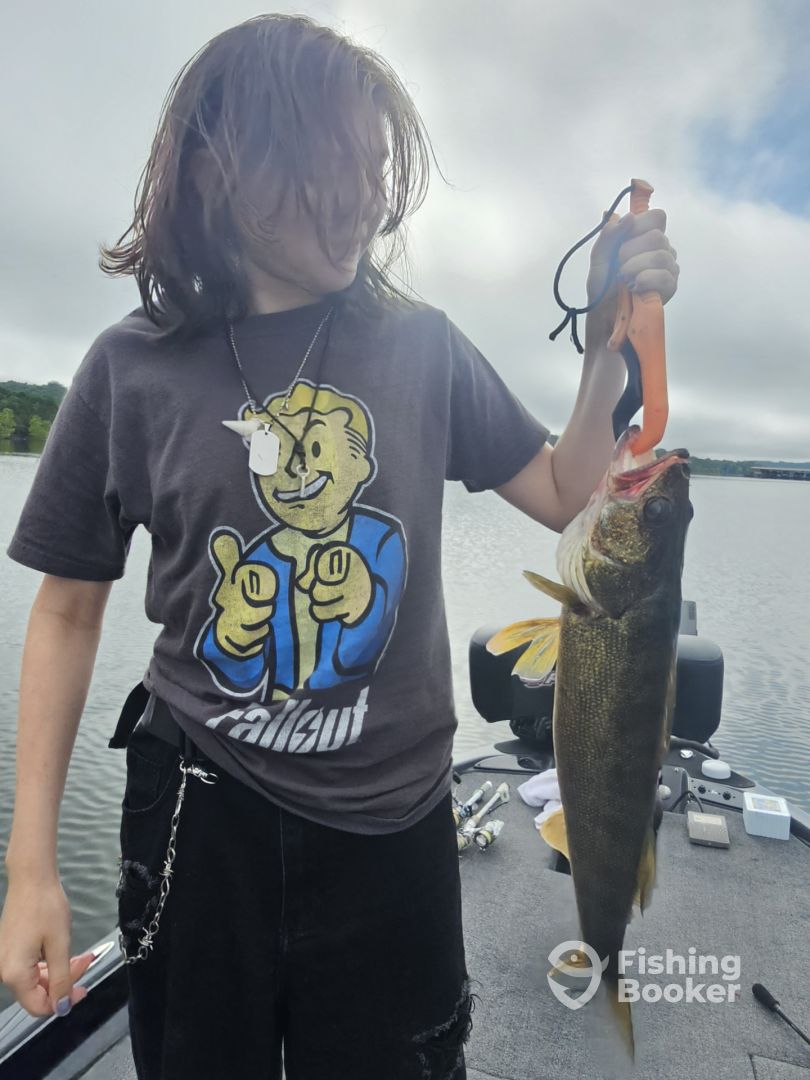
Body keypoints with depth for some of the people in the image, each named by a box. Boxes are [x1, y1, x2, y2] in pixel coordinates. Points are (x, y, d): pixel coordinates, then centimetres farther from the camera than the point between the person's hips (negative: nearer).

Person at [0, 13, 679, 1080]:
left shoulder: (419, 345, -3)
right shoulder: (134, 366, -6)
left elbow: (563, 496, 3)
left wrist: (611, 338, -10)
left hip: (393, 821, 1)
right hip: (203, 811, 0)